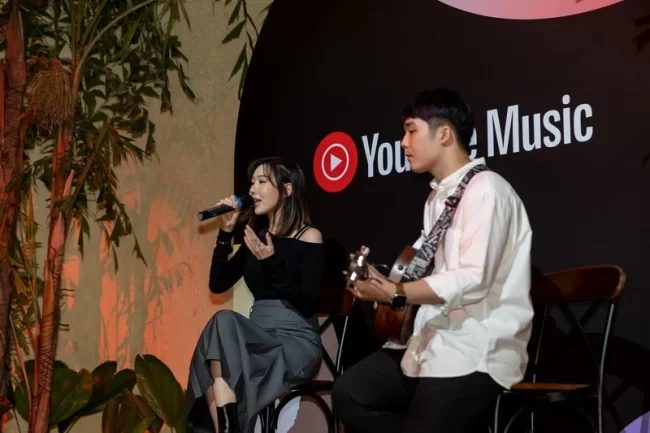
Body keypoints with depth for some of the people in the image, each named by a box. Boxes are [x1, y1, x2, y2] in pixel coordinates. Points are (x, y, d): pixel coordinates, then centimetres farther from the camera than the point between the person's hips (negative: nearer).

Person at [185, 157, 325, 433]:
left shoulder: (309, 237, -3)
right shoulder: (257, 237, 15)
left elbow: (308, 304, -12)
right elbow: (218, 285, 13)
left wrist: (271, 263, -18)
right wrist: (226, 233, 4)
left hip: (297, 343, -5)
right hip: (260, 339, 5)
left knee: (225, 322, -30)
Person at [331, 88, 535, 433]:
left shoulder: (485, 190, -13)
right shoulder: (437, 198, 18)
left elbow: (472, 281, -23)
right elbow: (432, 271, 13)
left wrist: (395, 294, -20)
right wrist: (381, 283, -3)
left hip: (477, 349, -9)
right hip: (433, 339, 9)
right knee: (350, 393, -2)